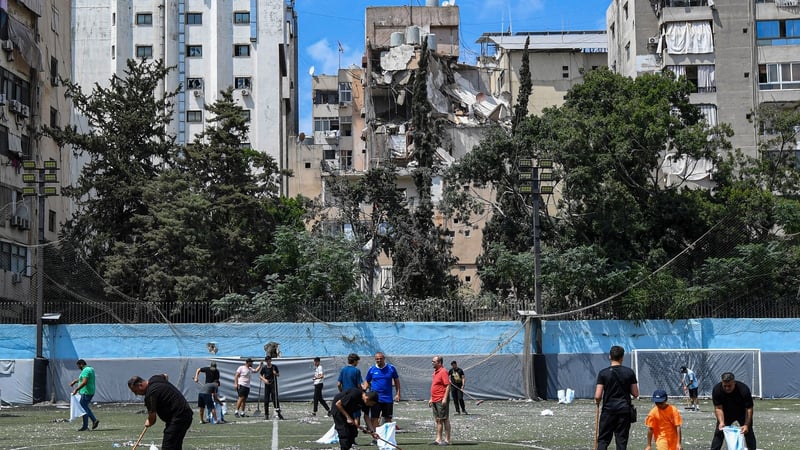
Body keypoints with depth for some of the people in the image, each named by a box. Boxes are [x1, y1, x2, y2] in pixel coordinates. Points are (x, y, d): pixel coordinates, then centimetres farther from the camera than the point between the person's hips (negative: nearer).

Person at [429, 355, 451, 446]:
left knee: (445, 419, -5)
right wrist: (431, 399, 22)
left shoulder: (443, 372, -12)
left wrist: (445, 398, -23)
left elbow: (448, 385, -18)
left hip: (441, 400, -9)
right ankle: (438, 439, 14)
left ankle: (447, 440, -2)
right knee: (438, 420, 11)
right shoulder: (435, 372, 16)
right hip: (435, 400, 9)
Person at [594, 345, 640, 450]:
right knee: (621, 440, 5)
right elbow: (635, 394, 3)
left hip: (608, 410, -1)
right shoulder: (629, 372, 0)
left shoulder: (603, 373, -5)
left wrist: (597, 402, 13)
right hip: (624, 410, 1)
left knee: (603, 440, 3)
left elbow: (598, 396, -9)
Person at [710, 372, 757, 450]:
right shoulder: (716, 390, -28)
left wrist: (746, 425, -38)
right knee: (719, 432, -6)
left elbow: (749, 409, -29)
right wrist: (721, 422, -35)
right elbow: (718, 408, -22)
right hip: (726, 413, 2)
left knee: (748, 432, -10)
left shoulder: (744, 390, -33)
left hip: (742, 413, -2)